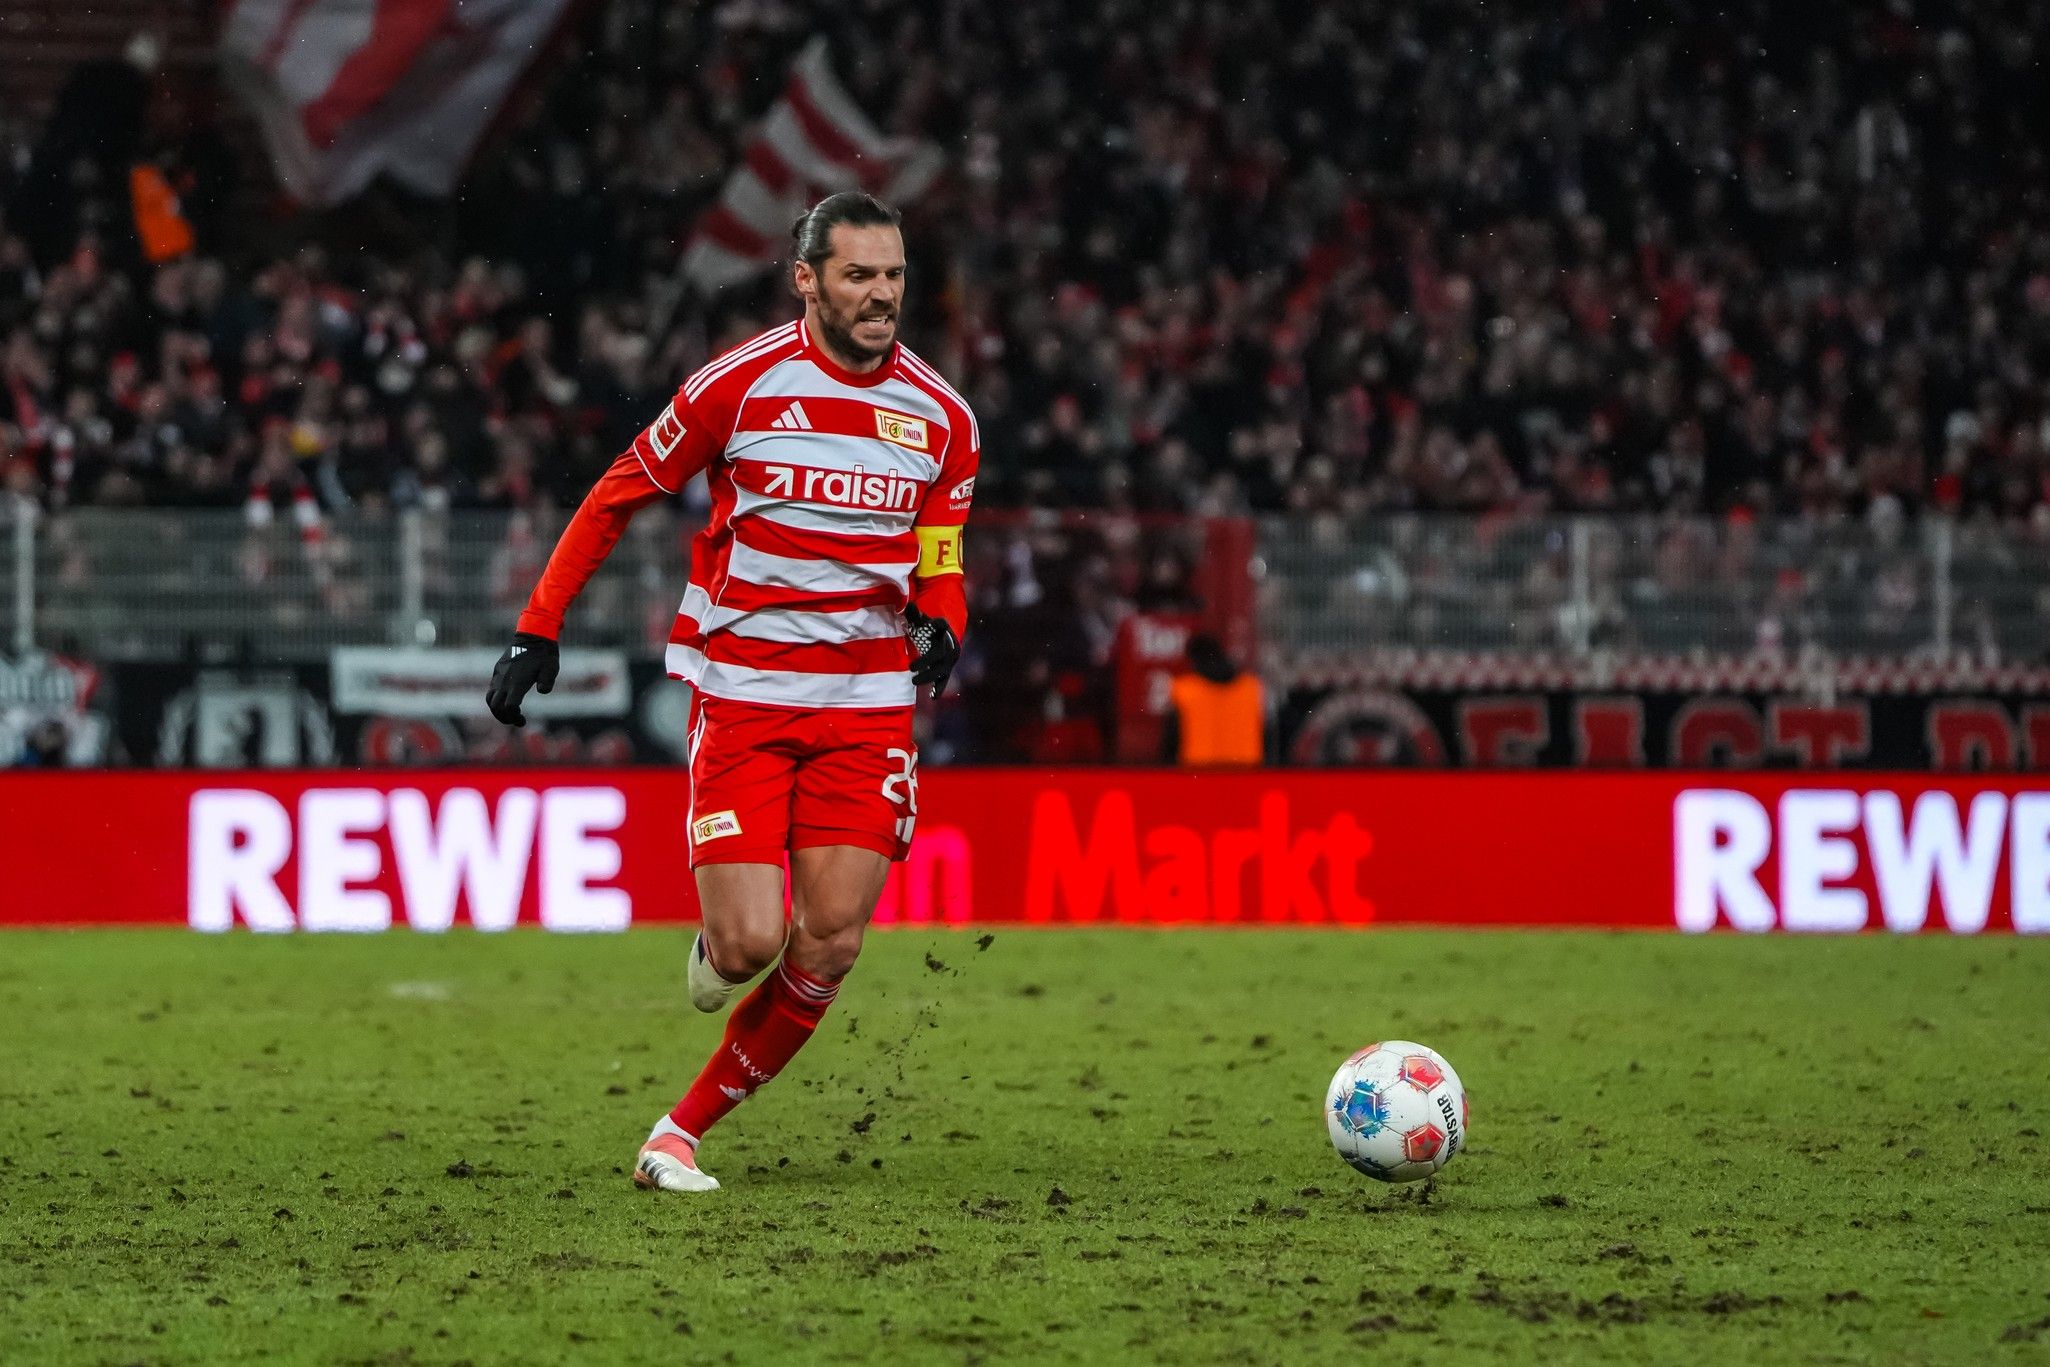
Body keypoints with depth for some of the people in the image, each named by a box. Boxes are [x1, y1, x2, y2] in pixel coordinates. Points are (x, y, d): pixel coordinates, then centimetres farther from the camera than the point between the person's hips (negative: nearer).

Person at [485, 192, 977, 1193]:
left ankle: (686, 1129, 9)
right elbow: (616, 500, 2)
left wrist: (940, 626, -9)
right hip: (741, 693, -3)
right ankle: (715, 947, 25)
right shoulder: (738, 384, -7)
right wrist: (537, 632, -1)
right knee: (751, 941, -14)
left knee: (830, 946, -7)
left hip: (867, 705, 3)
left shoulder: (941, 416, 3)